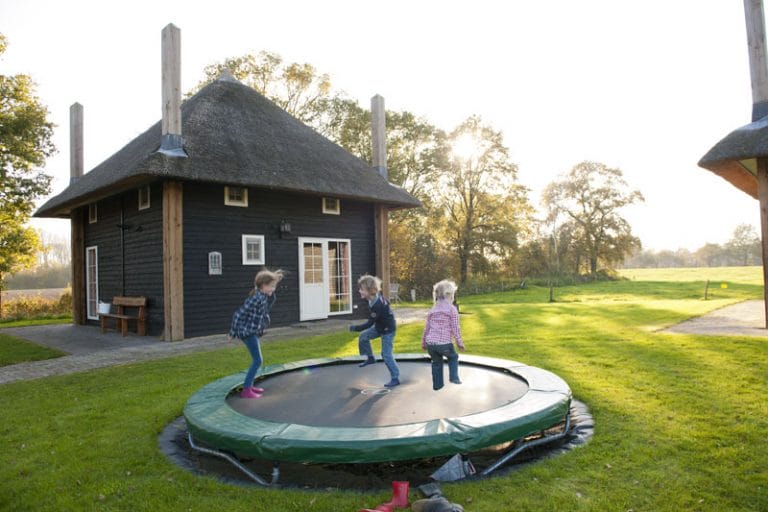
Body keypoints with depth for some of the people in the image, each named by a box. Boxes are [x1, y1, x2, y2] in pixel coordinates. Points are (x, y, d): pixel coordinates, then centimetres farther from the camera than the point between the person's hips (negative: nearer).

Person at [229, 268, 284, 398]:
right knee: (258, 360, -8)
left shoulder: (265, 297, 3)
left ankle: (249, 385, 28)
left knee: (257, 360, 17)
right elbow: (239, 314, -19)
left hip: (254, 332, 10)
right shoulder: (256, 298, -23)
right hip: (248, 332, -10)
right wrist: (233, 333, -13)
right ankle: (246, 390, -2)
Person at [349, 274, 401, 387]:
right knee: (363, 336, 10)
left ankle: (395, 379, 4)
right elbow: (385, 302, 11)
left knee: (386, 354, -6)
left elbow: (370, 323, -30)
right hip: (379, 327, 9)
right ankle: (370, 358, 27)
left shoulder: (378, 305, -35)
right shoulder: (376, 296, -9)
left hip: (387, 330, -9)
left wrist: (355, 328, -25)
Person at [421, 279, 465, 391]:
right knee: (453, 357, 24)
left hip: (430, 343, 4)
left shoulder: (432, 310, 13)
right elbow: (455, 328, -5)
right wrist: (460, 342, 3)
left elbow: (426, 328, 14)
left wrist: (423, 342, 23)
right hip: (444, 343, -4)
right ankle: (453, 377, 10)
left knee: (436, 362, 24)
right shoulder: (452, 309, -2)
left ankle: (437, 384, 27)